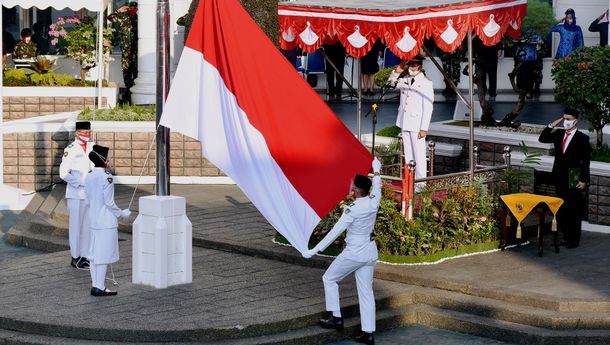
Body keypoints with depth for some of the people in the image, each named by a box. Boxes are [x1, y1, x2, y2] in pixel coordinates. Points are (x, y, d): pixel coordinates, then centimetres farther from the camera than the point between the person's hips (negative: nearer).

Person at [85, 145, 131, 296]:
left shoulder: (88, 177, 7)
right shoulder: (106, 177, -16)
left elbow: (88, 202, 12)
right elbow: (109, 202, -16)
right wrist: (121, 213, -3)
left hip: (94, 220, 8)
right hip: (107, 222, -8)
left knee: (94, 254, 11)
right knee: (104, 255, -4)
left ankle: (95, 284, 17)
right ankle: (99, 287, -3)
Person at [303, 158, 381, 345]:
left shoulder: (352, 209, -21)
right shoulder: (374, 201, -3)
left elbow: (335, 232, -21)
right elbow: (377, 187, 21)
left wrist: (314, 250, -17)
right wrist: (376, 171, 41)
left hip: (354, 252, -7)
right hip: (370, 252, 7)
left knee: (329, 279, 13)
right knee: (366, 291, 9)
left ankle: (336, 318, 11)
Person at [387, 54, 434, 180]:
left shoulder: (426, 83, -8)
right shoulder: (405, 79, 9)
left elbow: (428, 107, -10)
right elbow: (391, 82, 28)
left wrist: (424, 128, -14)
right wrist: (396, 72, 5)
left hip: (417, 124, -6)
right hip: (405, 123, 6)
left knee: (419, 155, -6)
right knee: (408, 155, 8)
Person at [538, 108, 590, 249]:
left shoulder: (582, 138, -7)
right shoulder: (559, 134, 8)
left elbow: (586, 161, -8)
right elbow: (542, 139, 10)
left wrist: (584, 180, -12)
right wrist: (551, 126, -3)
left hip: (574, 179, -5)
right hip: (560, 178, 5)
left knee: (574, 210, 0)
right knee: (561, 209, 9)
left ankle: (574, 240, 8)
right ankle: (566, 237, 18)